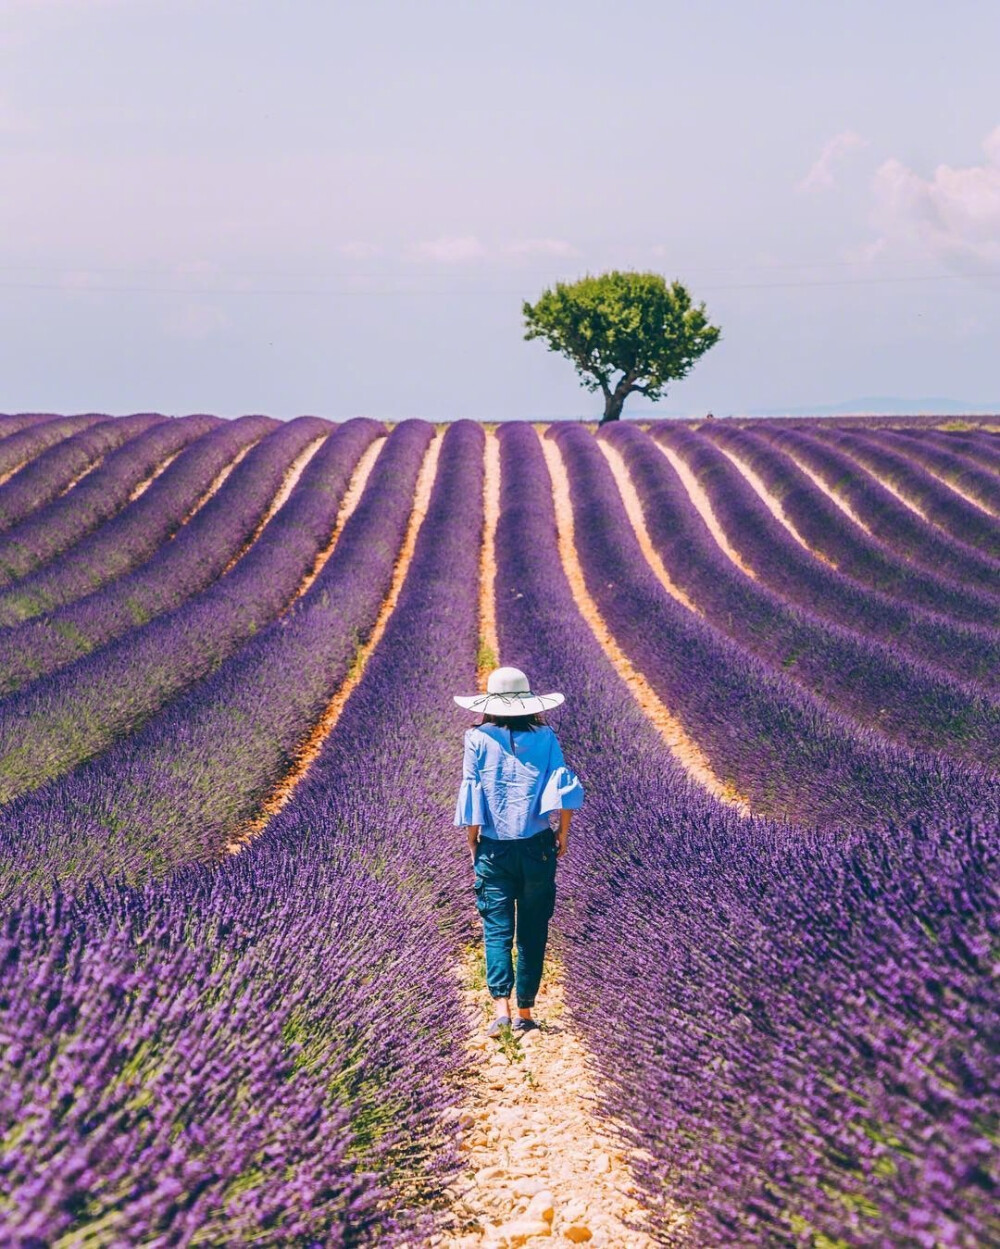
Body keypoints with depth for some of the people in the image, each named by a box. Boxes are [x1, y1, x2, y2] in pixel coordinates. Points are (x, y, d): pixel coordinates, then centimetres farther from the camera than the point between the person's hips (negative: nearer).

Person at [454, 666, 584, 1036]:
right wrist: (563, 833, 5)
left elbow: (471, 796, -3)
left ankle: (501, 1006, -14)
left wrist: (472, 843, 6)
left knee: (497, 929, 3)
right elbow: (564, 787, -7)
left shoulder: (478, 739, -2)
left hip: (493, 850, 0)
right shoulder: (545, 737, -1)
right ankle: (525, 1012, 12)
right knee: (532, 932, 10)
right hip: (538, 847, 1)